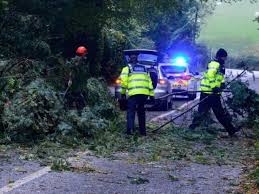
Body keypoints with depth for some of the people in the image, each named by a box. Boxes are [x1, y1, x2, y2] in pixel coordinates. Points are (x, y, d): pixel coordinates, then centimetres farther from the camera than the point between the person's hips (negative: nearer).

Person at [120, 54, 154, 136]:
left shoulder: (127, 68, 11)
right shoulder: (144, 68, 26)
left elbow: (124, 81, -1)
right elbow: (149, 82, 19)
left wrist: (123, 92, 6)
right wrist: (151, 94, 17)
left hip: (134, 93, -4)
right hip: (145, 93, 4)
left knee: (131, 111, 0)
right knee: (141, 112, 16)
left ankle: (130, 130, -14)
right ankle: (143, 131, 17)